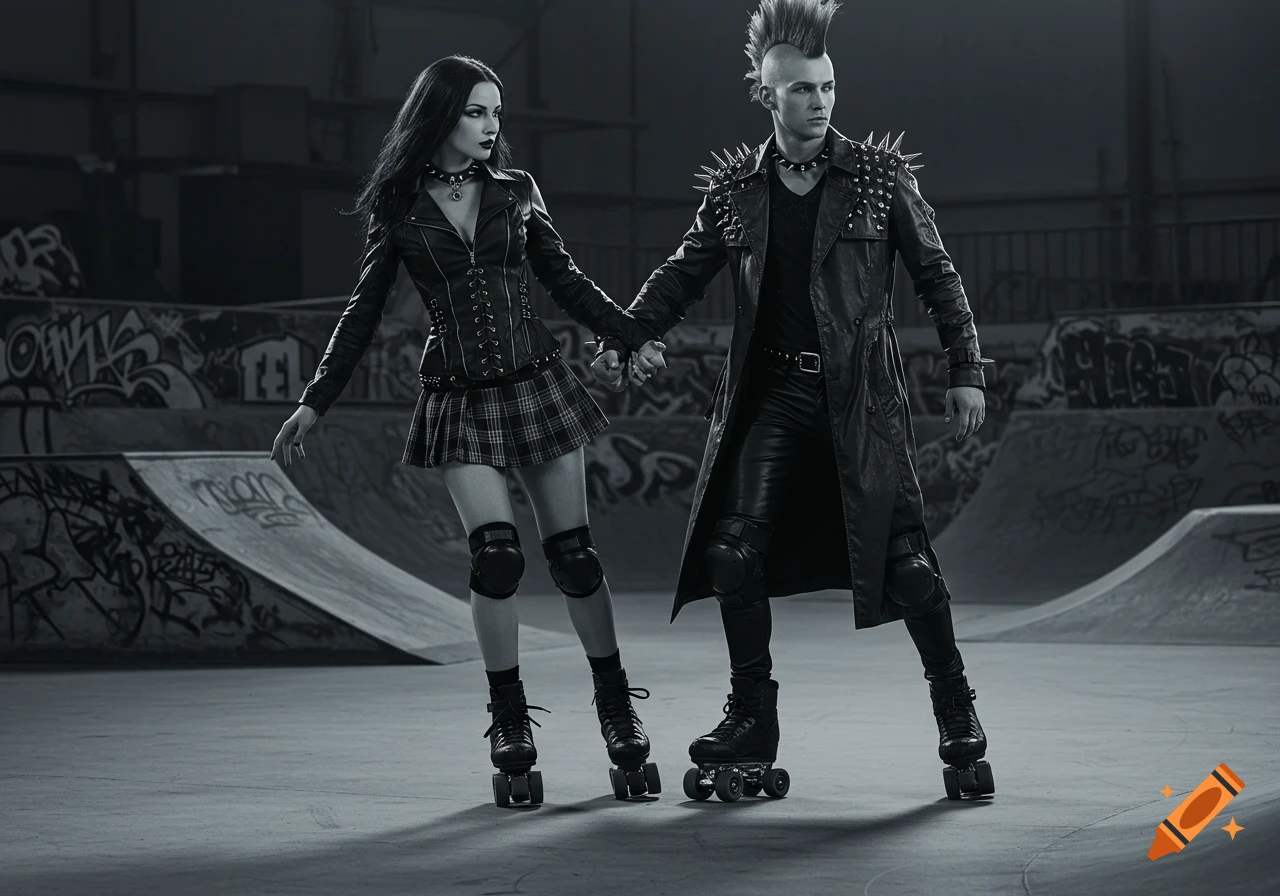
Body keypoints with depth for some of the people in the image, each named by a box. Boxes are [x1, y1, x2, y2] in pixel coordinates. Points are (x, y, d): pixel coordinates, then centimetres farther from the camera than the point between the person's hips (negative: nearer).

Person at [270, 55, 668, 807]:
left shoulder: (516, 192, 6)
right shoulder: (397, 208, 3)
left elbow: (566, 281, 14)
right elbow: (365, 313, 10)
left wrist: (637, 336, 6)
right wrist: (315, 402, 8)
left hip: (538, 384, 2)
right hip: (461, 399, -2)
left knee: (575, 554, 0)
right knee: (496, 552, -17)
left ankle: (619, 715, 13)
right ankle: (511, 729, -4)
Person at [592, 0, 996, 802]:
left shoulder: (880, 177, 0)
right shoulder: (736, 188, 6)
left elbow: (937, 275, 3)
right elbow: (684, 275, 13)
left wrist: (967, 372, -3)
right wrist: (625, 338, -1)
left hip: (860, 397, -2)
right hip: (771, 395, 3)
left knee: (905, 558, -6)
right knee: (733, 549, -7)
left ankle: (957, 716, 9)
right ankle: (751, 720, 7)